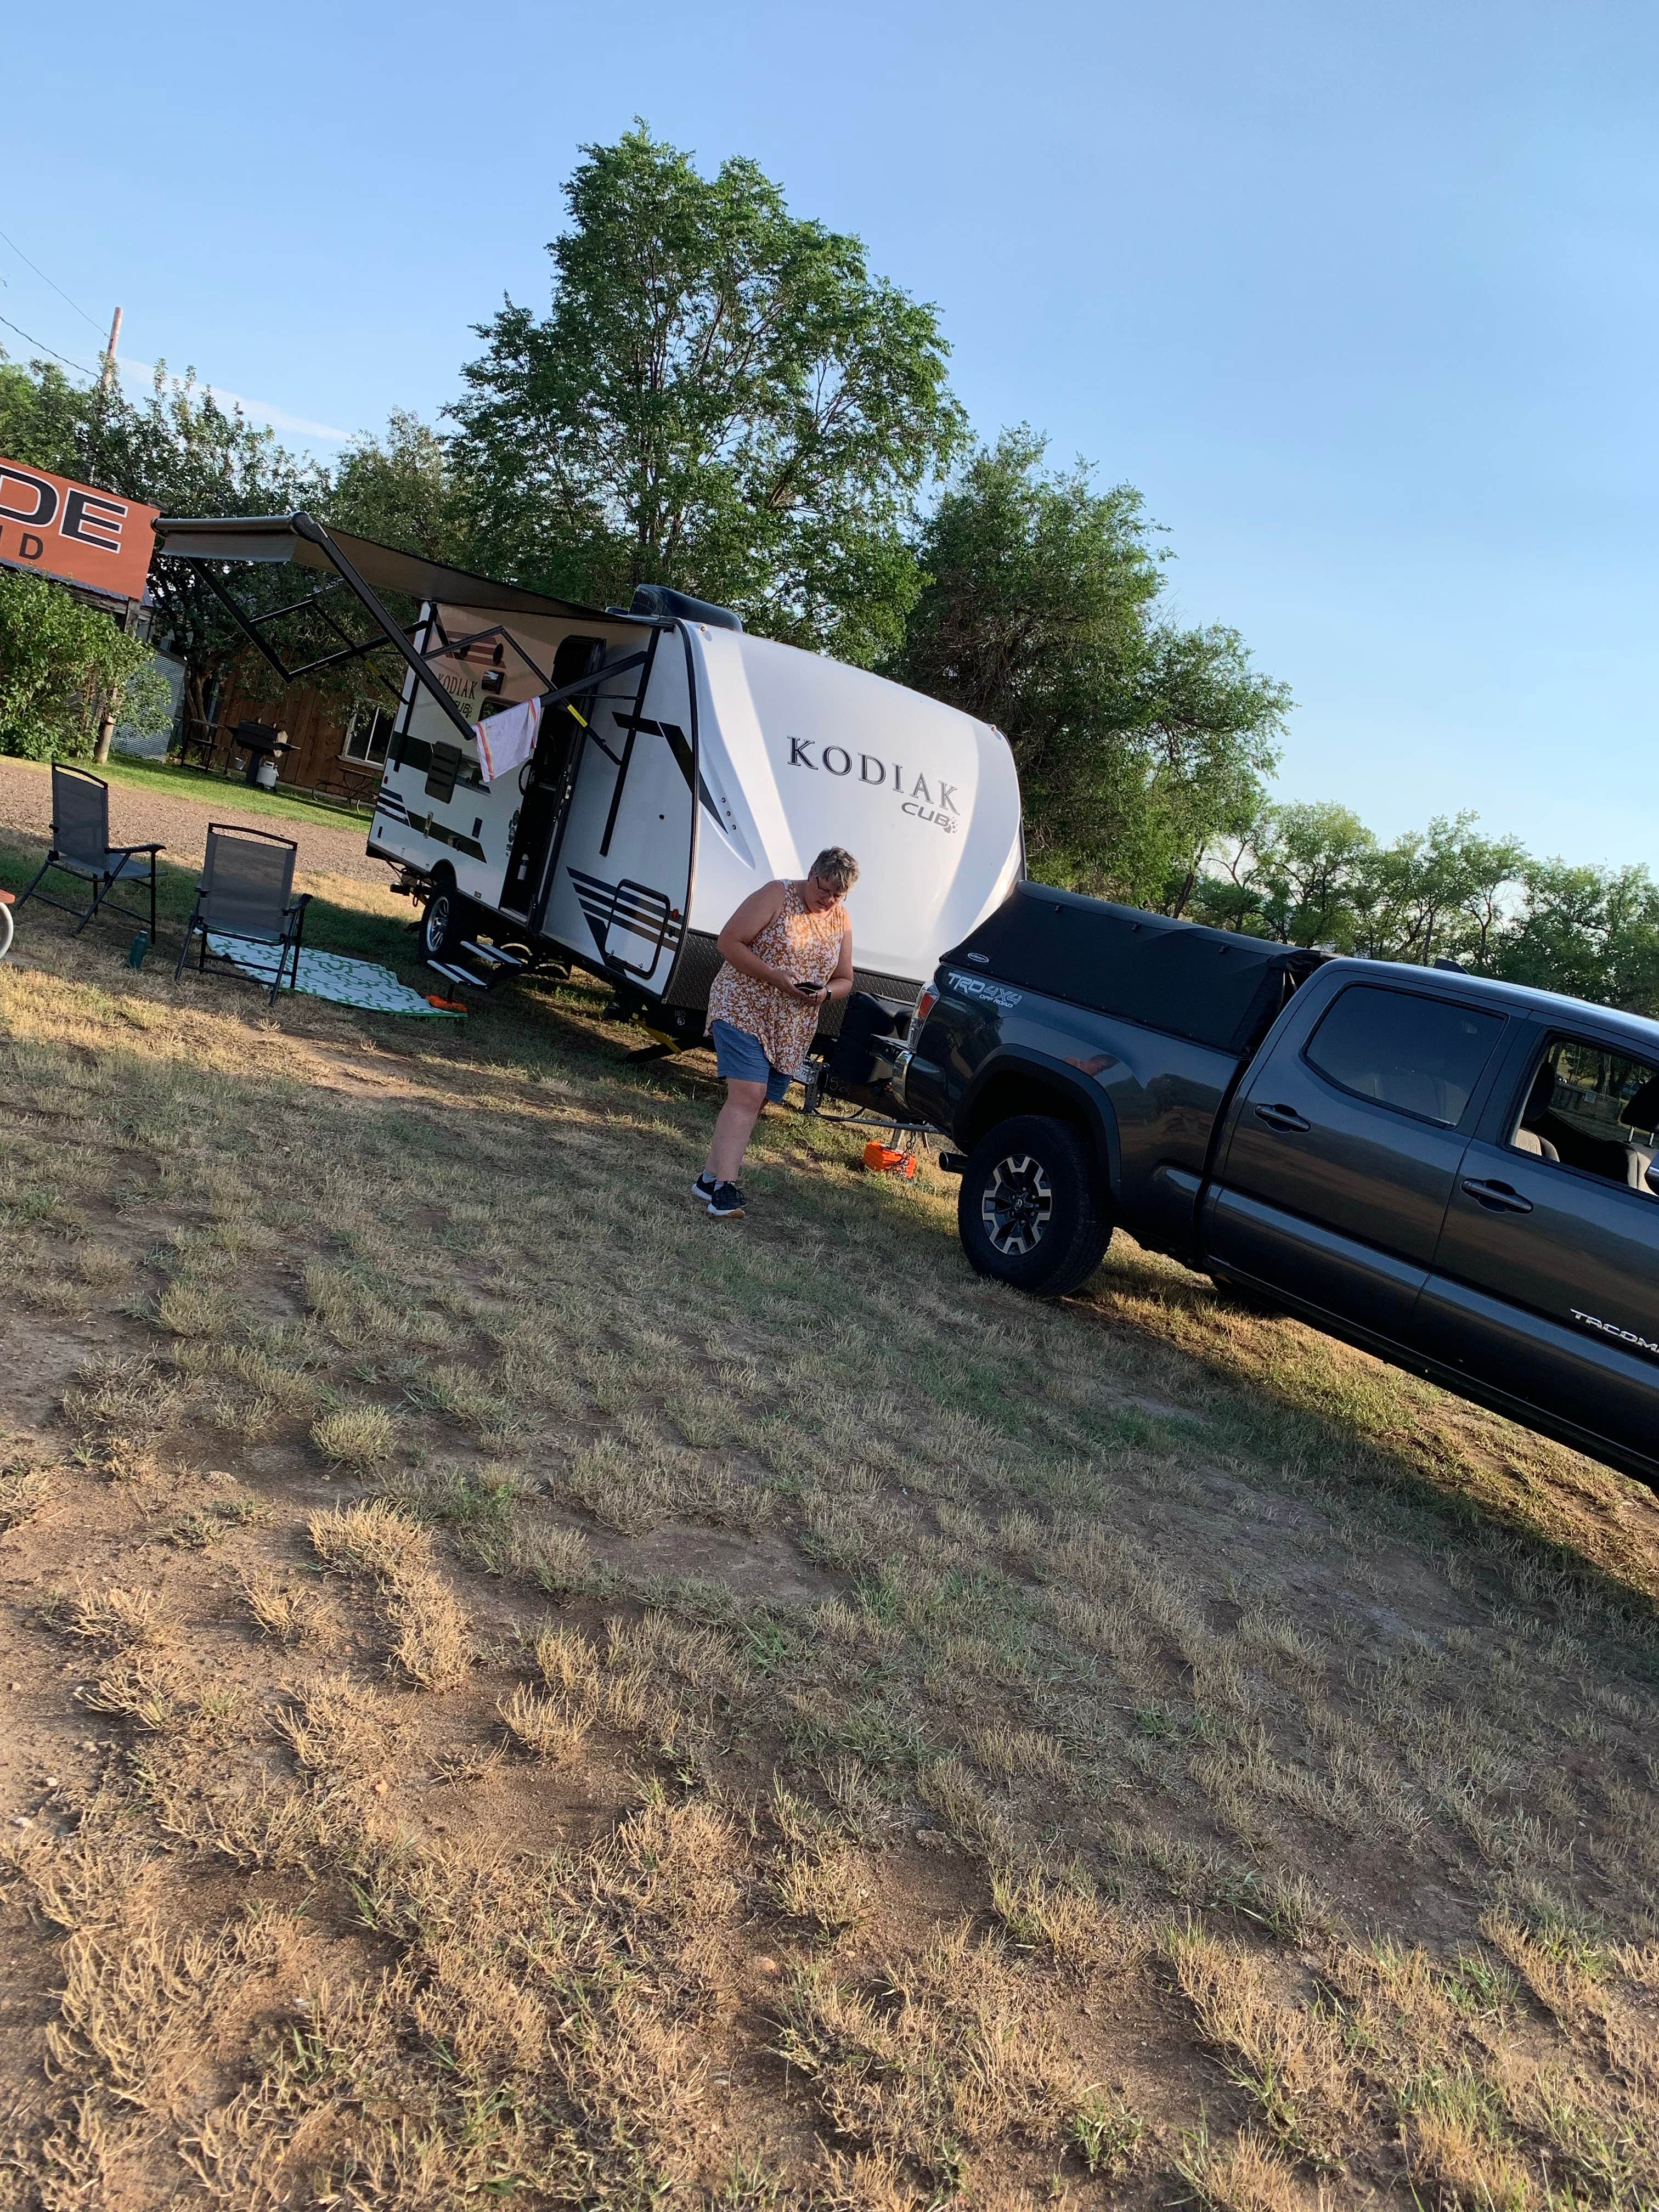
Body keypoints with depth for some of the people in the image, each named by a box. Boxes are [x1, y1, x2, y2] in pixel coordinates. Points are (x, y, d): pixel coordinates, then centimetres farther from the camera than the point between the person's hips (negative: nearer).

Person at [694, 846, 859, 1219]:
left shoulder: (841, 922, 9)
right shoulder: (776, 896, -8)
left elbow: (844, 980, 15)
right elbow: (729, 942, -12)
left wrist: (825, 993, -9)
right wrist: (775, 976, -22)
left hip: (792, 1031, 6)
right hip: (743, 1010, -6)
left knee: (754, 1102, 7)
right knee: (748, 1094, -18)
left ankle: (711, 1175, 16)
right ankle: (724, 1187, -22)